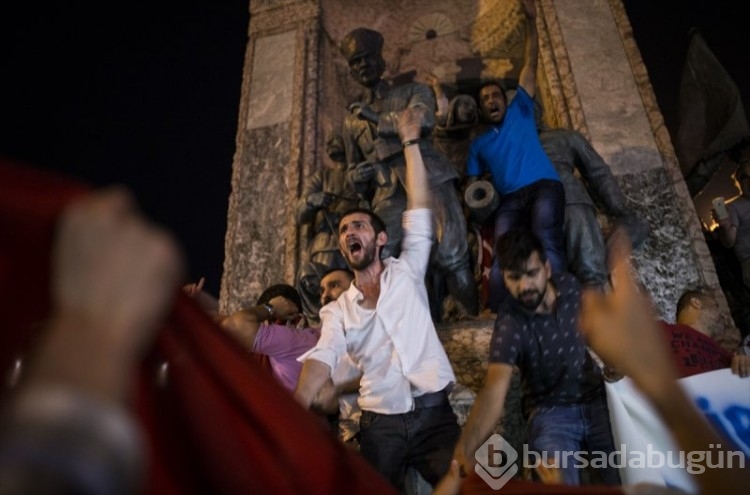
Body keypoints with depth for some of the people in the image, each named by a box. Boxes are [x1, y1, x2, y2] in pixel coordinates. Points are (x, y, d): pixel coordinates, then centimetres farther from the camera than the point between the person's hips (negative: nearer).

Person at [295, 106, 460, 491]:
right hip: (380, 425, 2)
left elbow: (418, 214, 1)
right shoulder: (336, 311, 10)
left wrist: (410, 141, 3)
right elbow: (322, 358, -7)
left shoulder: (406, 273, 8)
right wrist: (296, 409, -27)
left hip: (434, 415, -1)